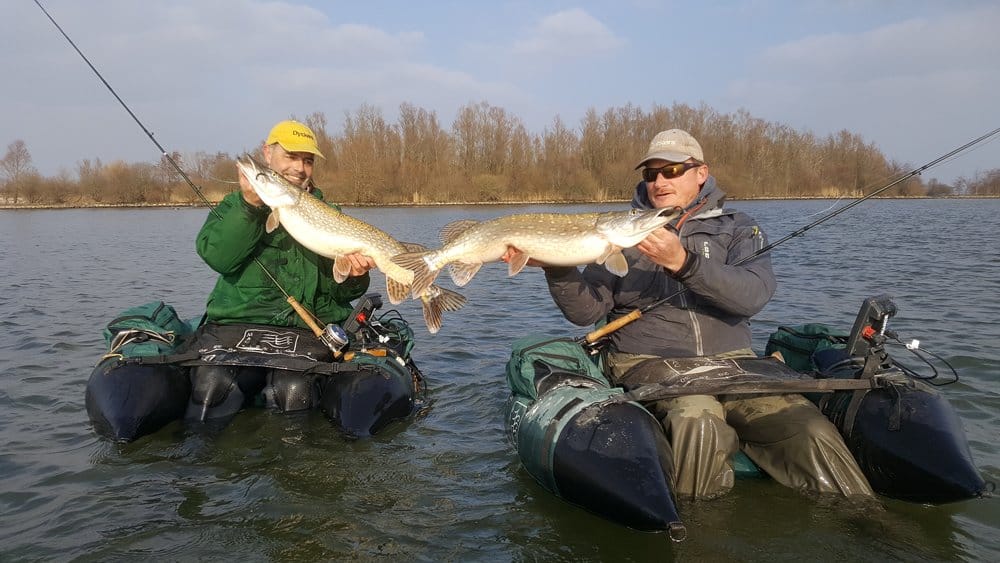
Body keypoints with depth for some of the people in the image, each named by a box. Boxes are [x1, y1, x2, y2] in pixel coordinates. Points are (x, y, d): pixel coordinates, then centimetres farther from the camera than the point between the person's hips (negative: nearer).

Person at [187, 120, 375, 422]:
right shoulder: (235, 204, 14)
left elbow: (336, 289, 7)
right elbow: (217, 257, -7)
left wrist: (352, 277, -16)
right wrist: (250, 205, -16)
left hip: (305, 330, 1)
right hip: (235, 324, 0)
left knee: (295, 391, -28)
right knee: (212, 385, -28)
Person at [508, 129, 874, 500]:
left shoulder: (736, 229, 10)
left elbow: (753, 296, -12)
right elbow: (586, 311, 0)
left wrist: (682, 261, -24)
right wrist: (556, 265, -18)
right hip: (649, 360, -1)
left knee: (810, 431, -23)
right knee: (695, 417, -34)